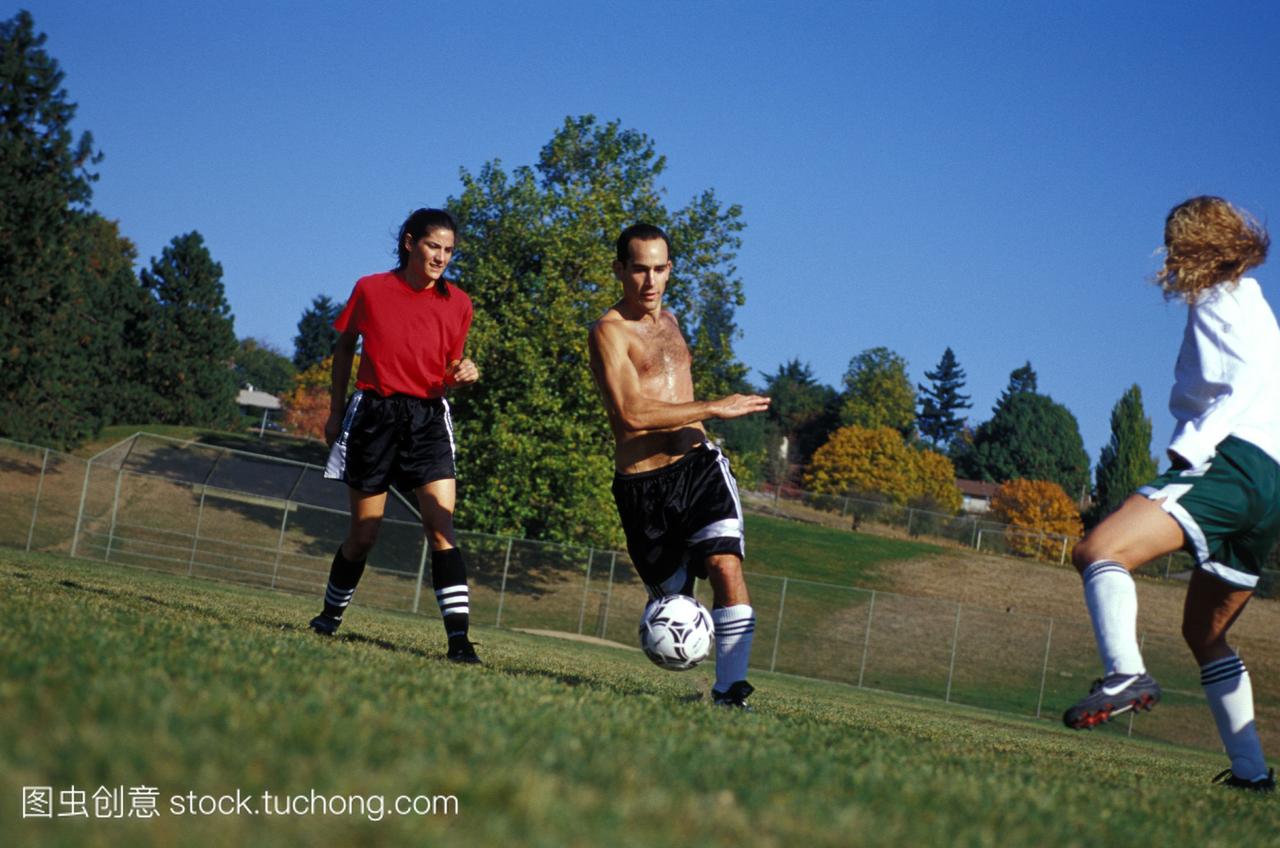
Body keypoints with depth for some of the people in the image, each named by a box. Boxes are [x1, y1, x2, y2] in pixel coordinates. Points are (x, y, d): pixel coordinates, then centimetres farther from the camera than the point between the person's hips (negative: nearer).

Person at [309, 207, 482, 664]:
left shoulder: (457, 303, 4)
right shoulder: (370, 290, 1)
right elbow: (344, 346, 13)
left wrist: (463, 374, -9)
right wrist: (335, 410, 14)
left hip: (428, 417, 1)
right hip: (374, 414, -1)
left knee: (441, 527, -14)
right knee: (364, 532, 5)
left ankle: (459, 637, -18)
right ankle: (329, 616, 29)